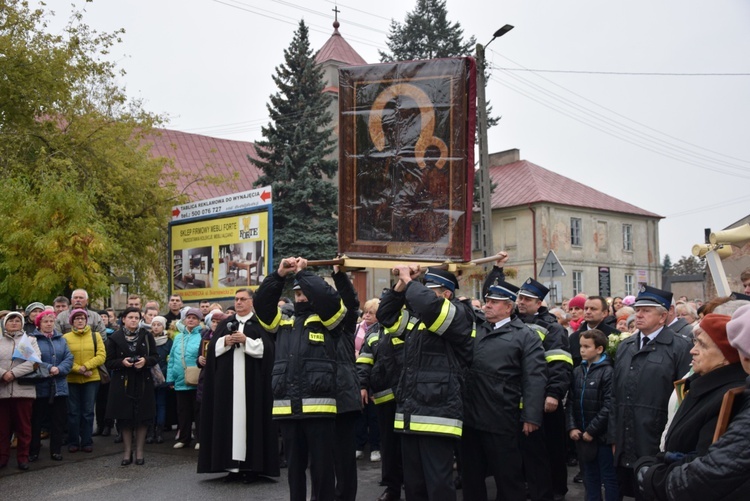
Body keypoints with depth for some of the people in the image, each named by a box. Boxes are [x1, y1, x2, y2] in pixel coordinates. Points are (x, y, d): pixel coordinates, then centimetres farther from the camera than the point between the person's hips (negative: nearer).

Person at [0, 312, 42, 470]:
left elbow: (34, 361, -7)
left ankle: (23, 457, 11)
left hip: (23, 390, -1)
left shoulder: (30, 340, 9)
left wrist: (13, 373, -15)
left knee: (24, 426, 2)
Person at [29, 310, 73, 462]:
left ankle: (56, 450, 17)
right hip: (39, 386, -4)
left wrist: (59, 369, -14)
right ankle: (33, 451, 15)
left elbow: (69, 358, 3)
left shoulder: (61, 339, 12)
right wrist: (49, 368, -20)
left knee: (58, 420, 8)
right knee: (36, 421, 5)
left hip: (59, 387, 4)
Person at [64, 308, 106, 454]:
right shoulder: (66, 337, 2)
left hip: (91, 379, 1)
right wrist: (79, 369, -17)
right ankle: (73, 442, 16)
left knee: (88, 412, 5)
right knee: (73, 412, 6)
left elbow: (101, 356, -3)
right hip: (72, 380, -1)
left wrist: (86, 366, -15)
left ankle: (87, 441, 14)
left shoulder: (95, 336, 6)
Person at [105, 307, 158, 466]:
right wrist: (122, 362, -16)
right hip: (122, 383, -1)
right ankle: (127, 452, 13)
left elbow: (155, 357, 5)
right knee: (125, 418, 2)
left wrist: (146, 361, -15)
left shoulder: (147, 336, 4)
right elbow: (109, 362, 2)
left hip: (143, 382, 1)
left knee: (142, 417, 2)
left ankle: (139, 451, 13)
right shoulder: (115, 338, 2)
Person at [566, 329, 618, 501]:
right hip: (582, 435, 6)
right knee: (590, 477, 16)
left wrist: (591, 430, -14)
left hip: (602, 435, -6)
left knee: (609, 477, 4)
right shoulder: (577, 371, 9)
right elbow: (570, 402, 10)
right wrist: (572, 427, -2)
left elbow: (609, 406, -16)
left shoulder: (608, 372, -11)